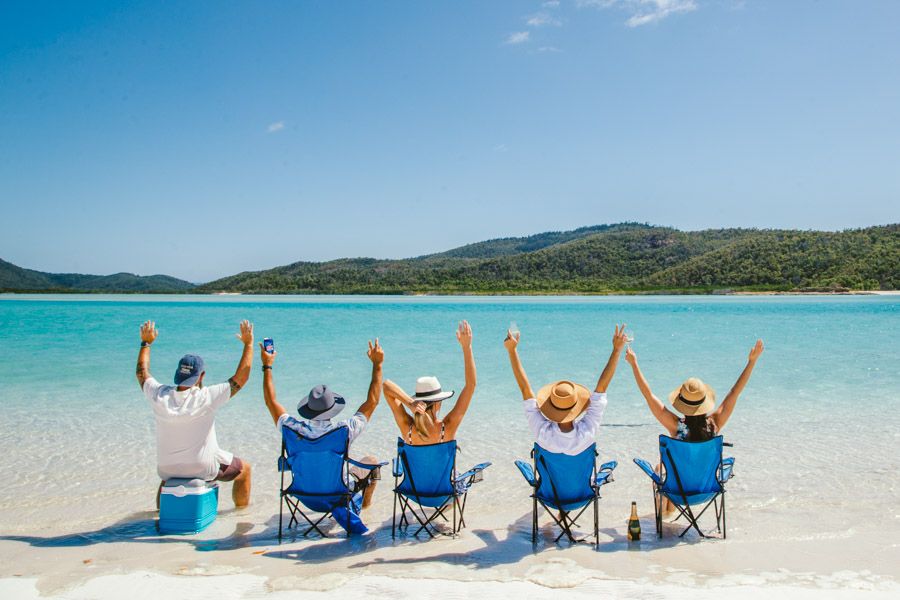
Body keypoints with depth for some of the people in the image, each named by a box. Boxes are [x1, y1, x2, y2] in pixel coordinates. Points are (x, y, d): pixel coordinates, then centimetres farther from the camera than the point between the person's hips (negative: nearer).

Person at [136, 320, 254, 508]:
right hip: (203, 469, -4)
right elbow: (241, 376, -18)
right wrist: (248, 344, -9)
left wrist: (146, 343, 18)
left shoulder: (159, 396, -14)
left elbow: (142, 372, 6)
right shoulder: (207, 397, -25)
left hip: (168, 469, 4)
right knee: (244, 469, 20)